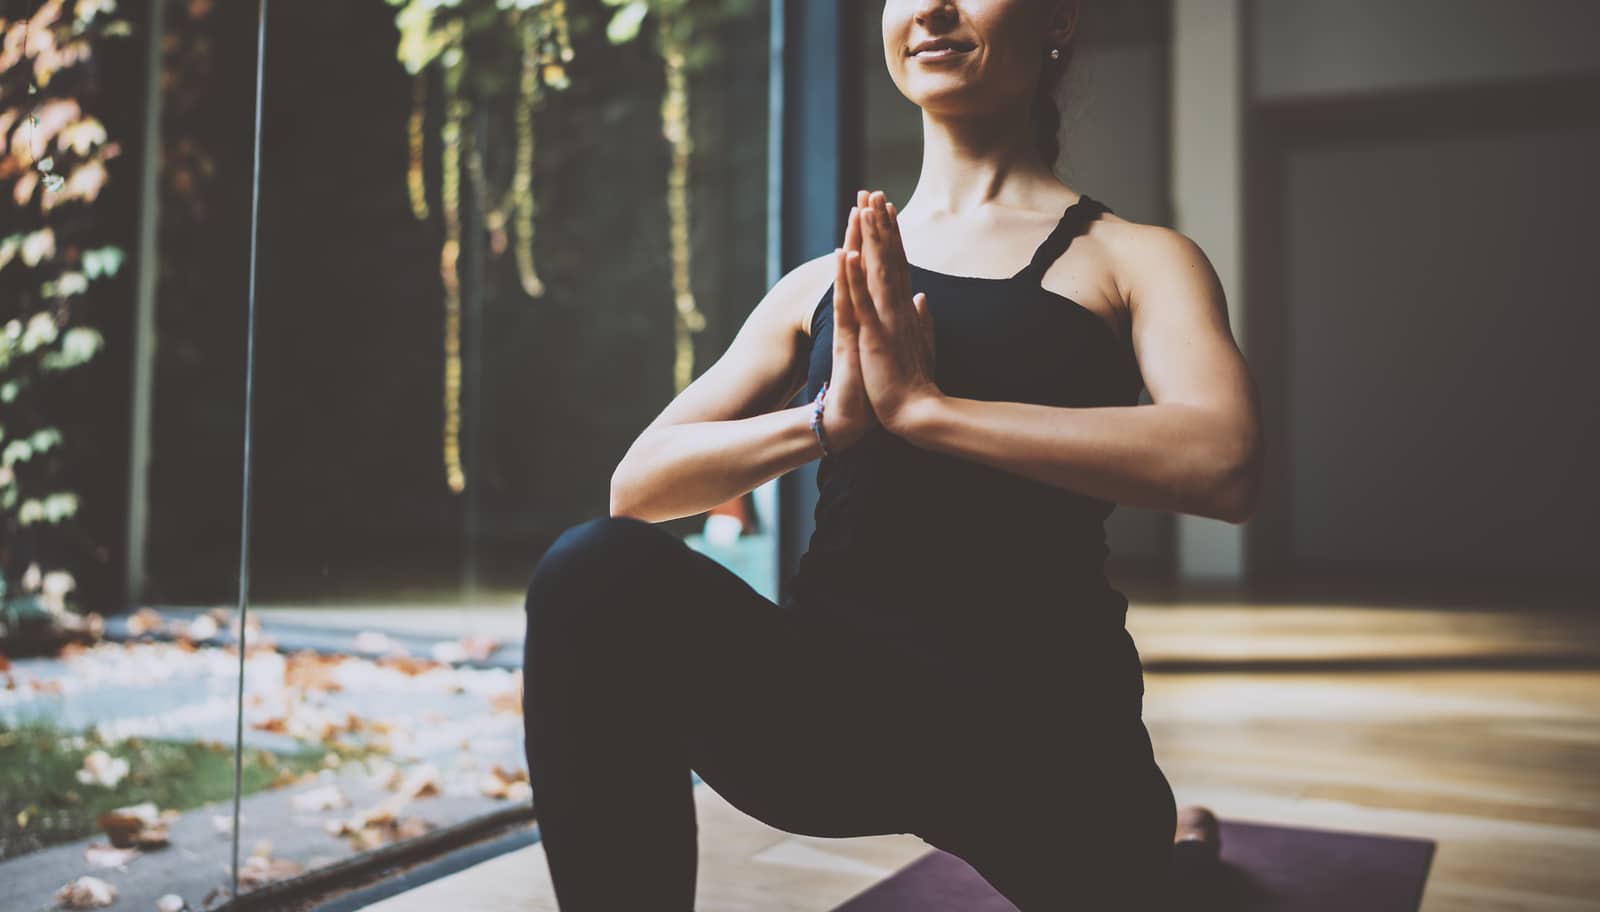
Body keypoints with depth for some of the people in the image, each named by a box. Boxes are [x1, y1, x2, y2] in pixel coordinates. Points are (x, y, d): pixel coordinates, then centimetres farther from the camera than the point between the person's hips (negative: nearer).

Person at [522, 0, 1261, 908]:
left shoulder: (1129, 258, 4)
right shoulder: (821, 287, 12)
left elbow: (1223, 463, -16)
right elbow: (637, 485, 5)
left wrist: (923, 404, -18)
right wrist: (827, 419, -12)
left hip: (1041, 713, -1)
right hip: (837, 697, 1)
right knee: (598, 572, -25)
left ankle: (1171, 835, 51)